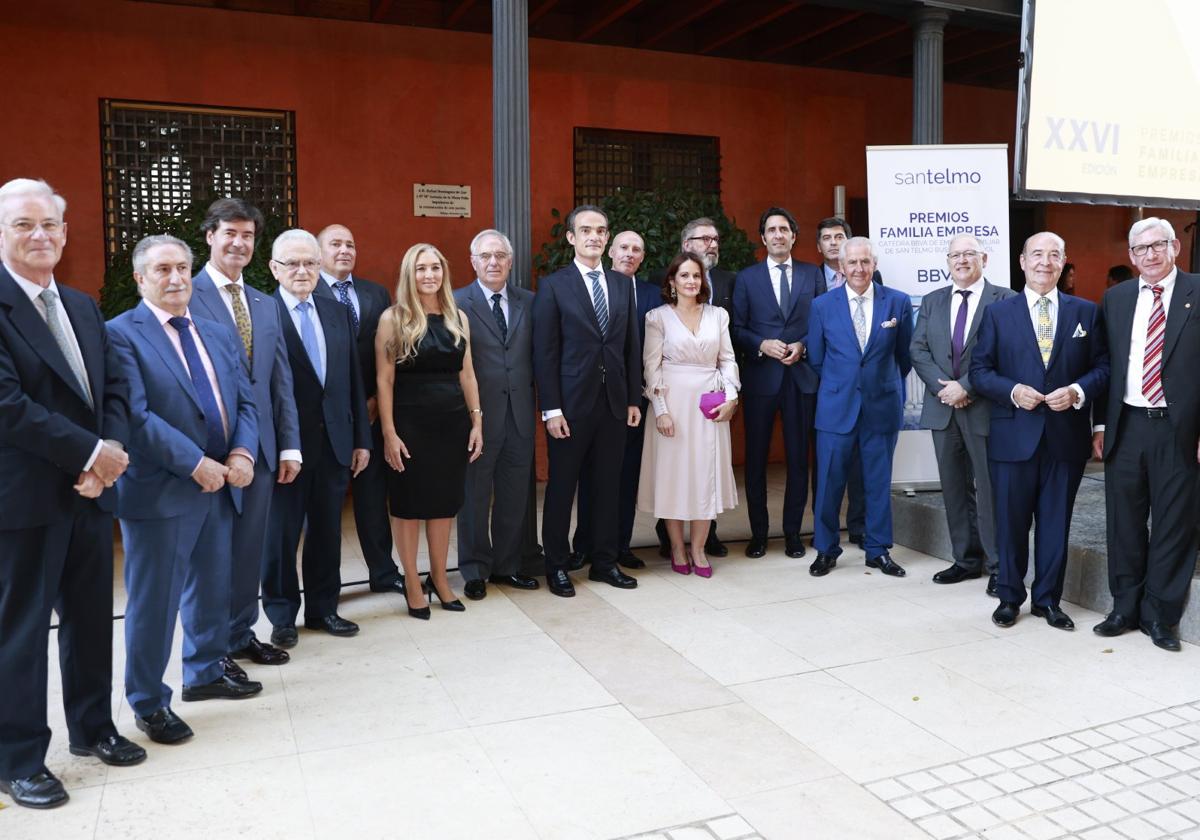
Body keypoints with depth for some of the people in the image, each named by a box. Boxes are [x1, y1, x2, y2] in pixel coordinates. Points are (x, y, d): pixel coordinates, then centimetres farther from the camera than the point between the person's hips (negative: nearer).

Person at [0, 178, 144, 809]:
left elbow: (114, 387, 10)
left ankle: (92, 726, 34)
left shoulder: (82, 306, 13)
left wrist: (112, 451, -8)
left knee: (91, 616, 17)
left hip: (90, 491, 7)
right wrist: (90, 453, -16)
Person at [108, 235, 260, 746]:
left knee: (212, 589, 18)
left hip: (220, 486, 7)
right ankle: (149, 703, 19)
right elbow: (136, 414, -17)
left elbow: (245, 401, 10)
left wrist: (242, 452, -9)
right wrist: (196, 463, -20)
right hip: (160, 489, -6)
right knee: (155, 601, 3)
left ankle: (205, 673, 37)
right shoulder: (121, 334, -7)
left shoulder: (219, 334, 13)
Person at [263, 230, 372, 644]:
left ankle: (323, 608, 30)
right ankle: (282, 614, 25)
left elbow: (354, 379, 10)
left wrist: (361, 438, 8)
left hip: (334, 442, 5)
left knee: (327, 531, 15)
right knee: (281, 534, 9)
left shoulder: (338, 313, 9)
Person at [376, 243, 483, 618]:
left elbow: (467, 374, 10)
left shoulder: (458, 317, 7)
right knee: (409, 504, 7)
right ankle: (412, 582, 22)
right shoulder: (393, 318, -5)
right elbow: (384, 380, -7)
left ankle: (439, 577, 28)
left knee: (445, 502, 12)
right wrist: (389, 433, -12)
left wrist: (477, 422, 5)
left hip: (453, 422, 4)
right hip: (411, 424, -4)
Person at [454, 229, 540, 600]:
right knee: (474, 496, 8)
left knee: (515, 496, 13)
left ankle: (507, 565, 28)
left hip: (520, 413, 4)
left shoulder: (528, 301, 8)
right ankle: (475, 571, 23)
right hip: (477, 413, -4)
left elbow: (536, 355, 8)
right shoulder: (457, 303, -4)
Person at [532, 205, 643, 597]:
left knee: (608, 486, 12)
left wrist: (634, 399, 6)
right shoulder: (553, 285, -4)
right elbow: (545, 352, -8)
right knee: (561, 487, 7)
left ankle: (604, 562, 25)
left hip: (614, 402, 4)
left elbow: (631, 345, 10)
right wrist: (551, 408, -13)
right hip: (571, 403, -4)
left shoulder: (623, 284, 9)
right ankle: (556, 566, 20)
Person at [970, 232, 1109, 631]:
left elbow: (1102, 367, 6)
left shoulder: (1086, 311, 7)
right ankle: (1009, 597, 22)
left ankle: (1048, 599, 23)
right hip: (1013, 435, -1)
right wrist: (1013, 391, -15)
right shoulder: (997, 313, 4)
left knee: (1056, 522, 9)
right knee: (1011, 522, 7)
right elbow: (980, 371, 2)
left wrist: (1078, 391, -13)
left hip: (1067, 436, 1)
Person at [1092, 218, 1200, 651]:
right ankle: (1125, 607, 24)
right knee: (1124, 522, 10)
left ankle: (1159, 615, 19)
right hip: (1126, 426, 3)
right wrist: (1100, 424, 7)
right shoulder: (1115, 299, 10)